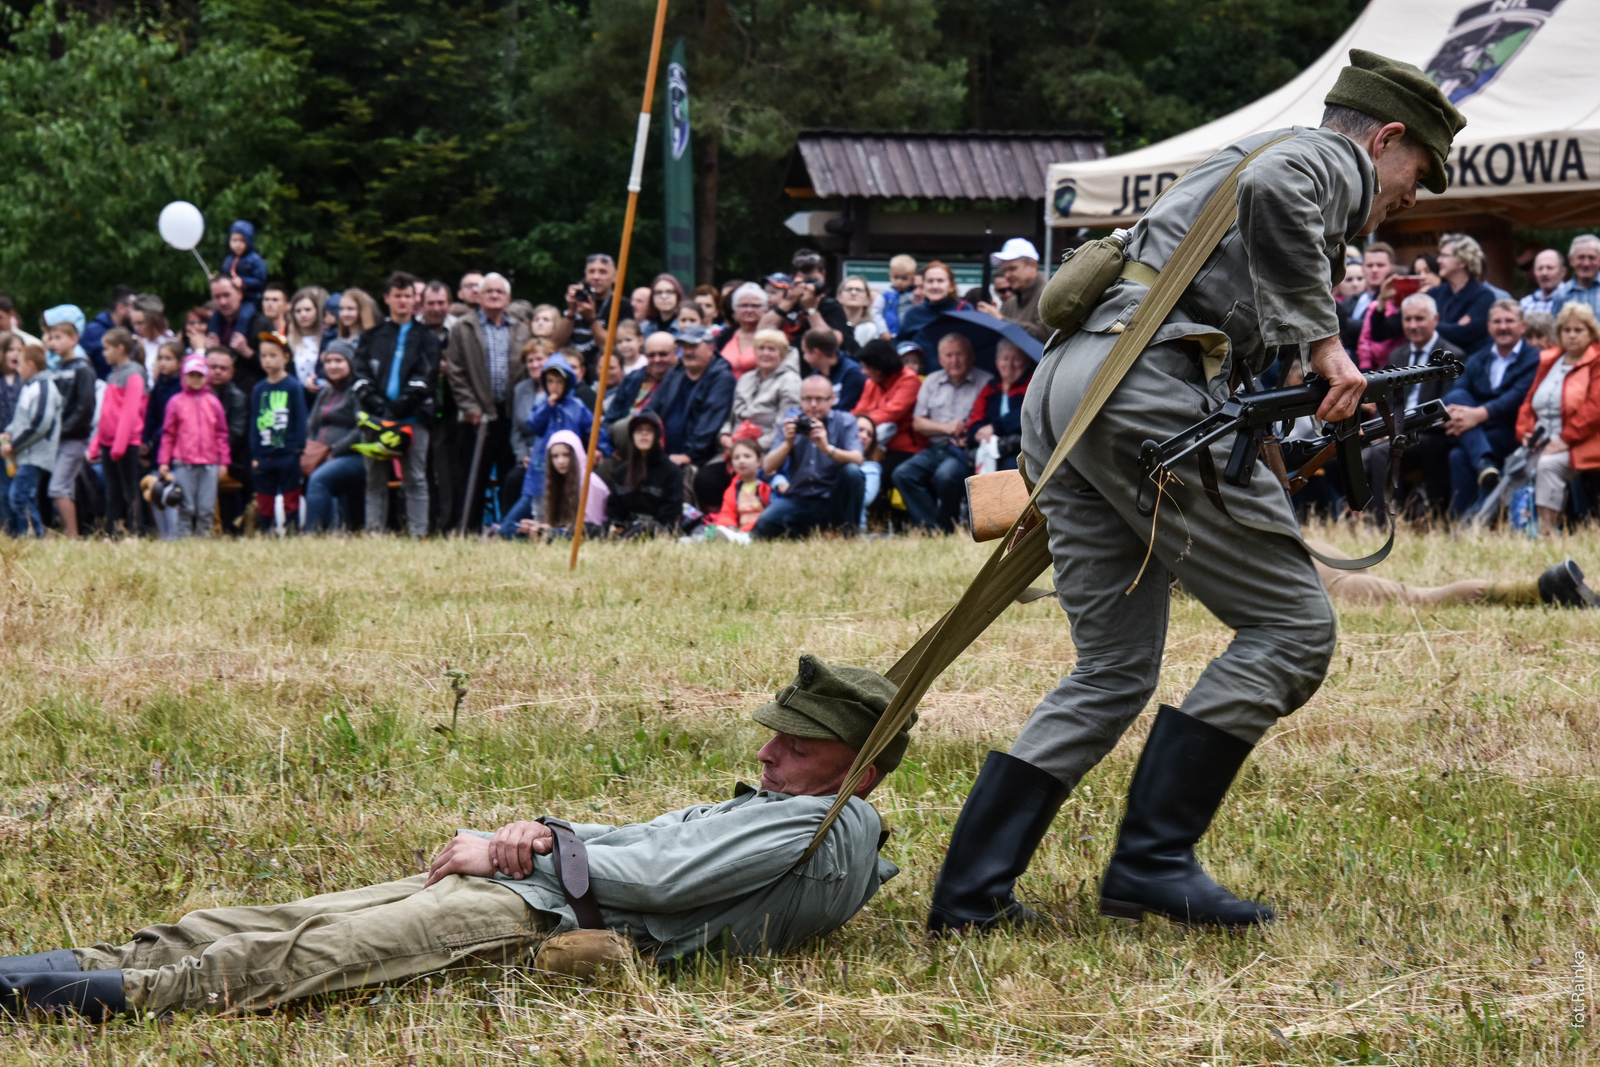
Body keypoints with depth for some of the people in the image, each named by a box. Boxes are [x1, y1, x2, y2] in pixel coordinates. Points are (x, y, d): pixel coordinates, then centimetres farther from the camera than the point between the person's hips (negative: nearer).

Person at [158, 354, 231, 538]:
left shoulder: (213, 403, 9)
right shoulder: (176, 402, 4)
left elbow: (221, 434, 12)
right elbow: (168, 434, 5)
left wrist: (223, 461, 9)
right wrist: (164, 461, 1)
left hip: (209, 464, 2)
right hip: (183, 464, -2)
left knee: (206, 509, 2)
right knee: (185, 508, -1)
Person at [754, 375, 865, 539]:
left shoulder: (845, 421, -1)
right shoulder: (792, 420, 5)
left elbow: (857, 460, -19)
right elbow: (768, 468, -2)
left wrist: (827, 448, -36)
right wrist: (788, 442, -20)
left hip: (833, 500, 1)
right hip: (799, 501, -1)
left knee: (852, 471, -30)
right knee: (764, 525, -29)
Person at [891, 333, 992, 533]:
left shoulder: (985, 382, 4)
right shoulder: (932, 382, 19)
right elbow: (917, 423, 13)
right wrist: (946, 428, -4)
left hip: (965, 450, -5)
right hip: (936, 448, 5)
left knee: (945, 476, -35)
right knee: (903, 474, -20)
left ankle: (945, 530, -16)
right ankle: (930, 529, -24)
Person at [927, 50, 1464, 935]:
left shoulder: (1235, 161, 35)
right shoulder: (1327, 158, 6)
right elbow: (1271, 190, -18)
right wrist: (1324, 340, -14)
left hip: (1059, 387, 10)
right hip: (1149, 388, -10)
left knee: (1114, 671, 13)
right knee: (1291, 627, -4)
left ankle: (970, 892, 5)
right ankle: (1151, 860, -8)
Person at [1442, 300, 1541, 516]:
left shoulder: (1534, 360, 2)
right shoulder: (1476, 360, 20)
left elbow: (1517, 397, -16)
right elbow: (1454, 392, 4)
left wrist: (1480, 414, -31)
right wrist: (1453, 414, -22)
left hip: (1510, 434, -5)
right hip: (1474, 433, 5)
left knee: (1460, 456, -31)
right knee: (1456, 396, -25)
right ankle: (1483, 462, -41)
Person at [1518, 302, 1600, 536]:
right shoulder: (1548, 361, 19)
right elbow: (1530, 400, 20)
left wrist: (1564, 440, -19)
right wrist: (1525, 433, 1)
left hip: (1578, 445, -6)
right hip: (1542, 443, 6)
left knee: (1548, 464, -33)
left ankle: (1547, 532, -33)